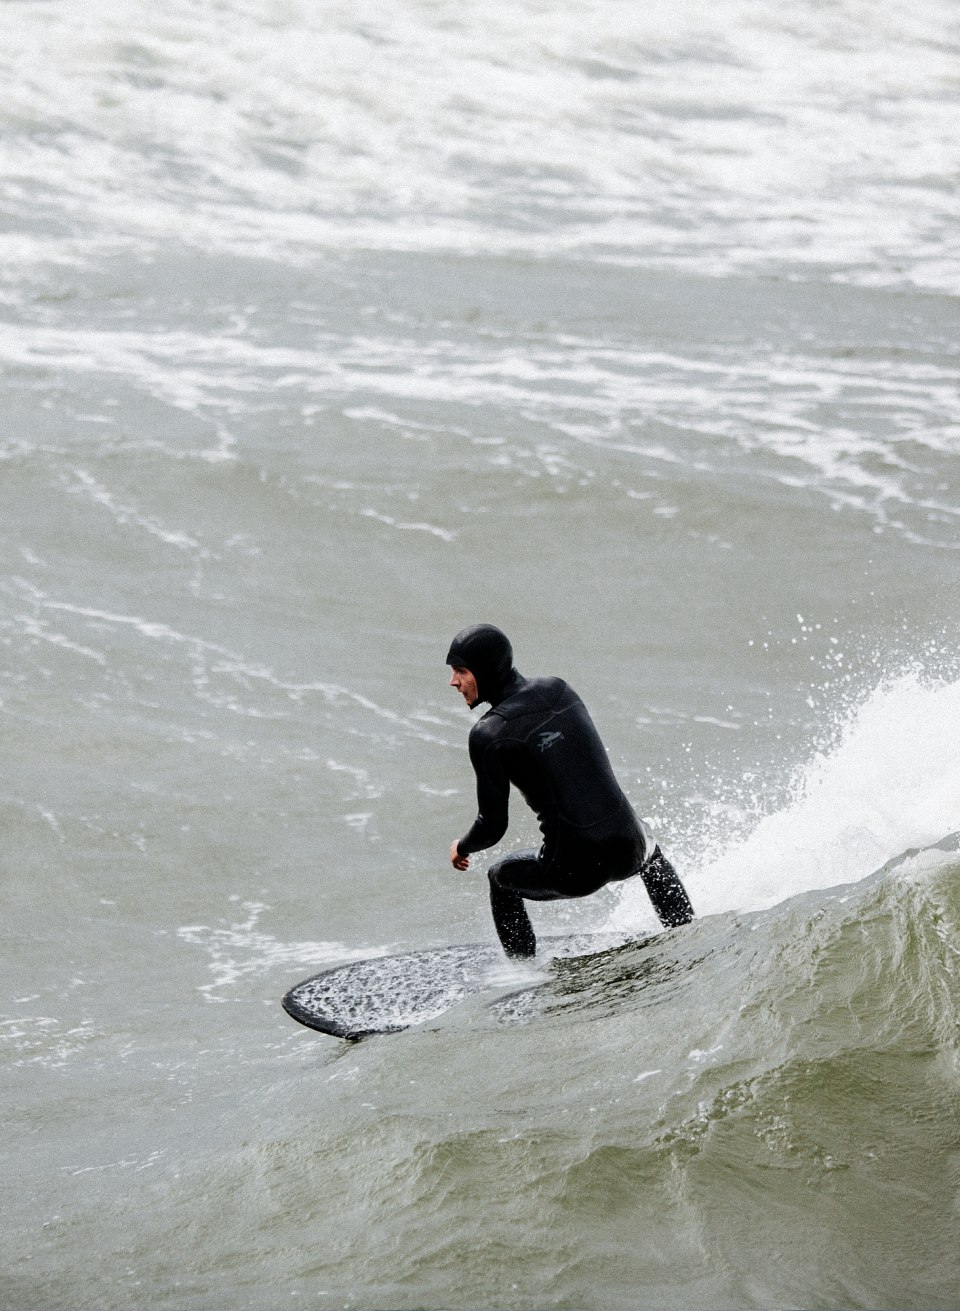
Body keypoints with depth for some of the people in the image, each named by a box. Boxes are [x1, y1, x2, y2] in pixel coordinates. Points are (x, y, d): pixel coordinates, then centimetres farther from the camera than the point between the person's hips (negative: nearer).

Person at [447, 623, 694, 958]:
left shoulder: (488, 735, -12)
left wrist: (462, 848, 14)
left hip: (574, 870, -5)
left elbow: (492, 827, -7)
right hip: (628, 851, 5)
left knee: (500, 877, 28)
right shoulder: (559, 690, 4)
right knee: (648, 847, 42)